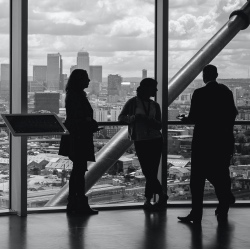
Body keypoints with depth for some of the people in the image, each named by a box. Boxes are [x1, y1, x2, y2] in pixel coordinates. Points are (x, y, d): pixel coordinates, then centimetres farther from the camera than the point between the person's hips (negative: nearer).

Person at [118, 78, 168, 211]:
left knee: (151, 171, -3)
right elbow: (121, 117, 5)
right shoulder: (133, 102, 1)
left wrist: (146, 119, -16)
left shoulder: (155, 105, 10)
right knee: (148, 171, -4)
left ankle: (148, 200, 9)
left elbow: (159, 126, 3)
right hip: (140, 141, -2)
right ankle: (161, 195, 12)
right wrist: (131, 118, -16)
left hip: (155, 140, 2)